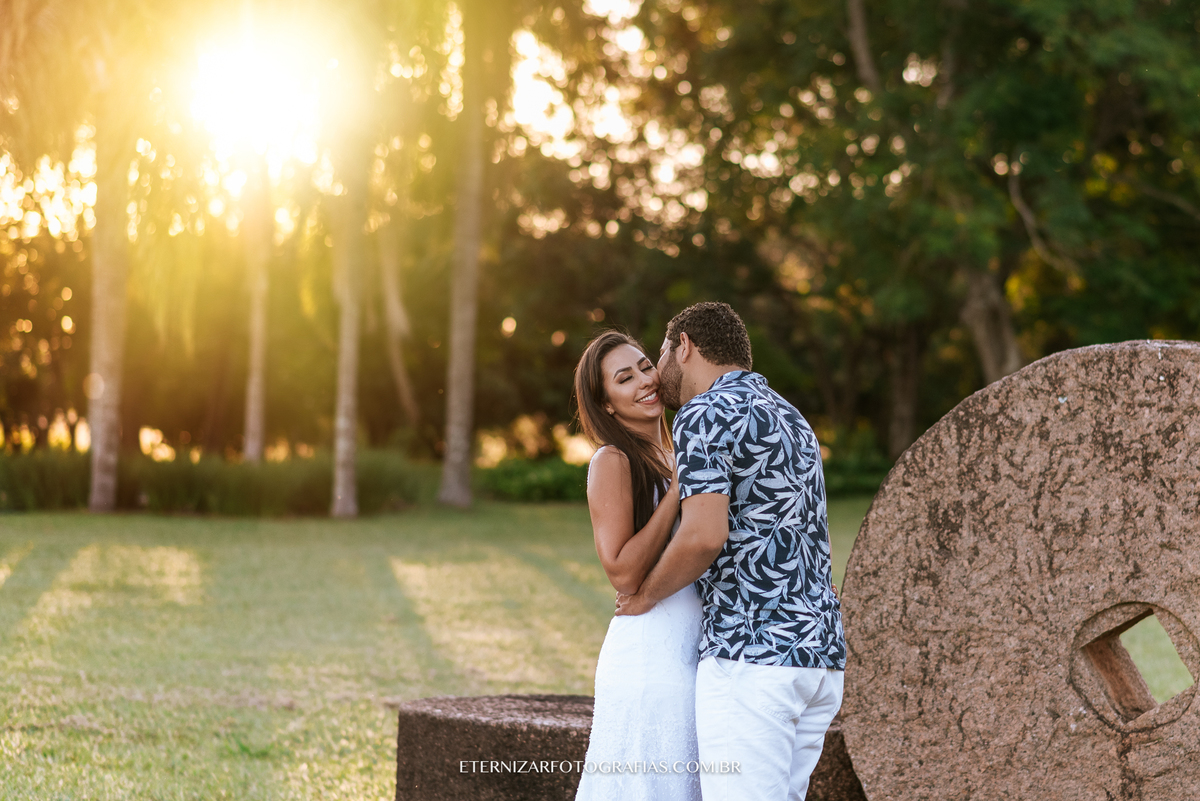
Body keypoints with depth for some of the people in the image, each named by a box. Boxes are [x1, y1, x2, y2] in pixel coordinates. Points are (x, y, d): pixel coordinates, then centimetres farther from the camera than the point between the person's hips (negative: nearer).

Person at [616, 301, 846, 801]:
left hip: (751, 658, -9)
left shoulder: (704, 415, -7)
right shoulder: (790, 420, 21)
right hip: (819, 652, 9)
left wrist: (646, 596, -2)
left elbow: (705, 535, -21)